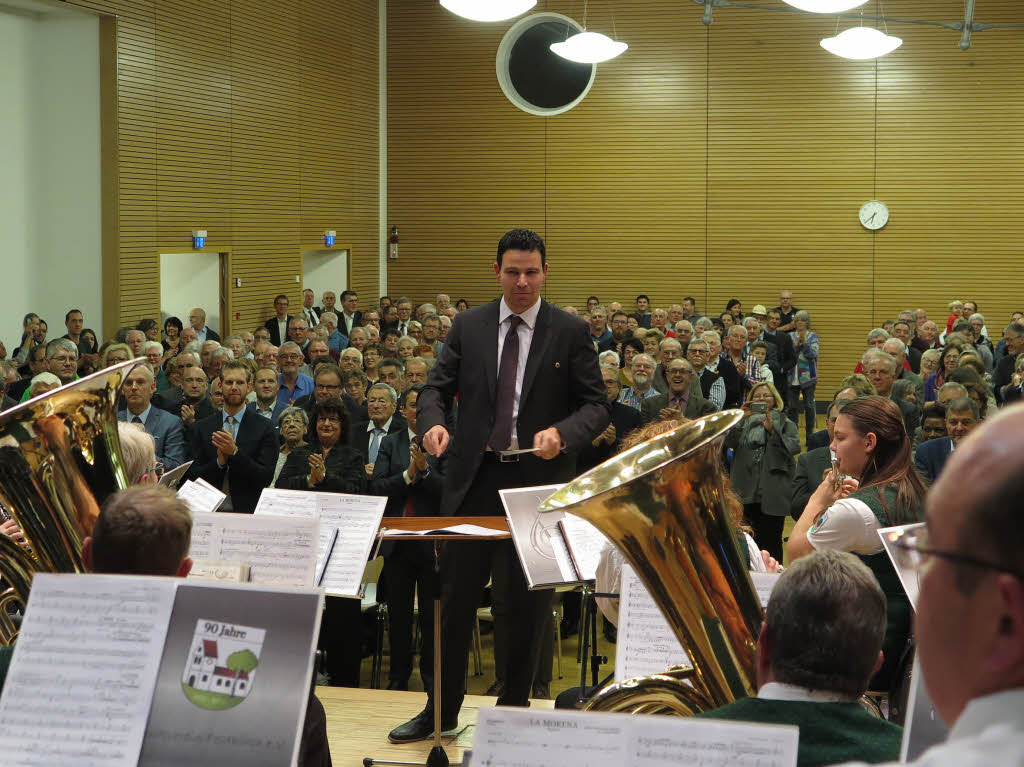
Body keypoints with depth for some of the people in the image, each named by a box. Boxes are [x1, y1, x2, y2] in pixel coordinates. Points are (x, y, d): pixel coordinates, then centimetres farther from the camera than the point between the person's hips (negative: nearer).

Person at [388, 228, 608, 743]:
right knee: (456, 598, 7)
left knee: (527, 604, 6)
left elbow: (597, 406, -1)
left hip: (538, 481, -2)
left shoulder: (571, 332, 0)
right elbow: (437, 387, 7)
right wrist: (433, 423, -15)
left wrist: (561, 433, -21)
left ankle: (514, 711, 19)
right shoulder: (468, 327, 7)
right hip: (475, 478, 2)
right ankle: (441, 711, 18)